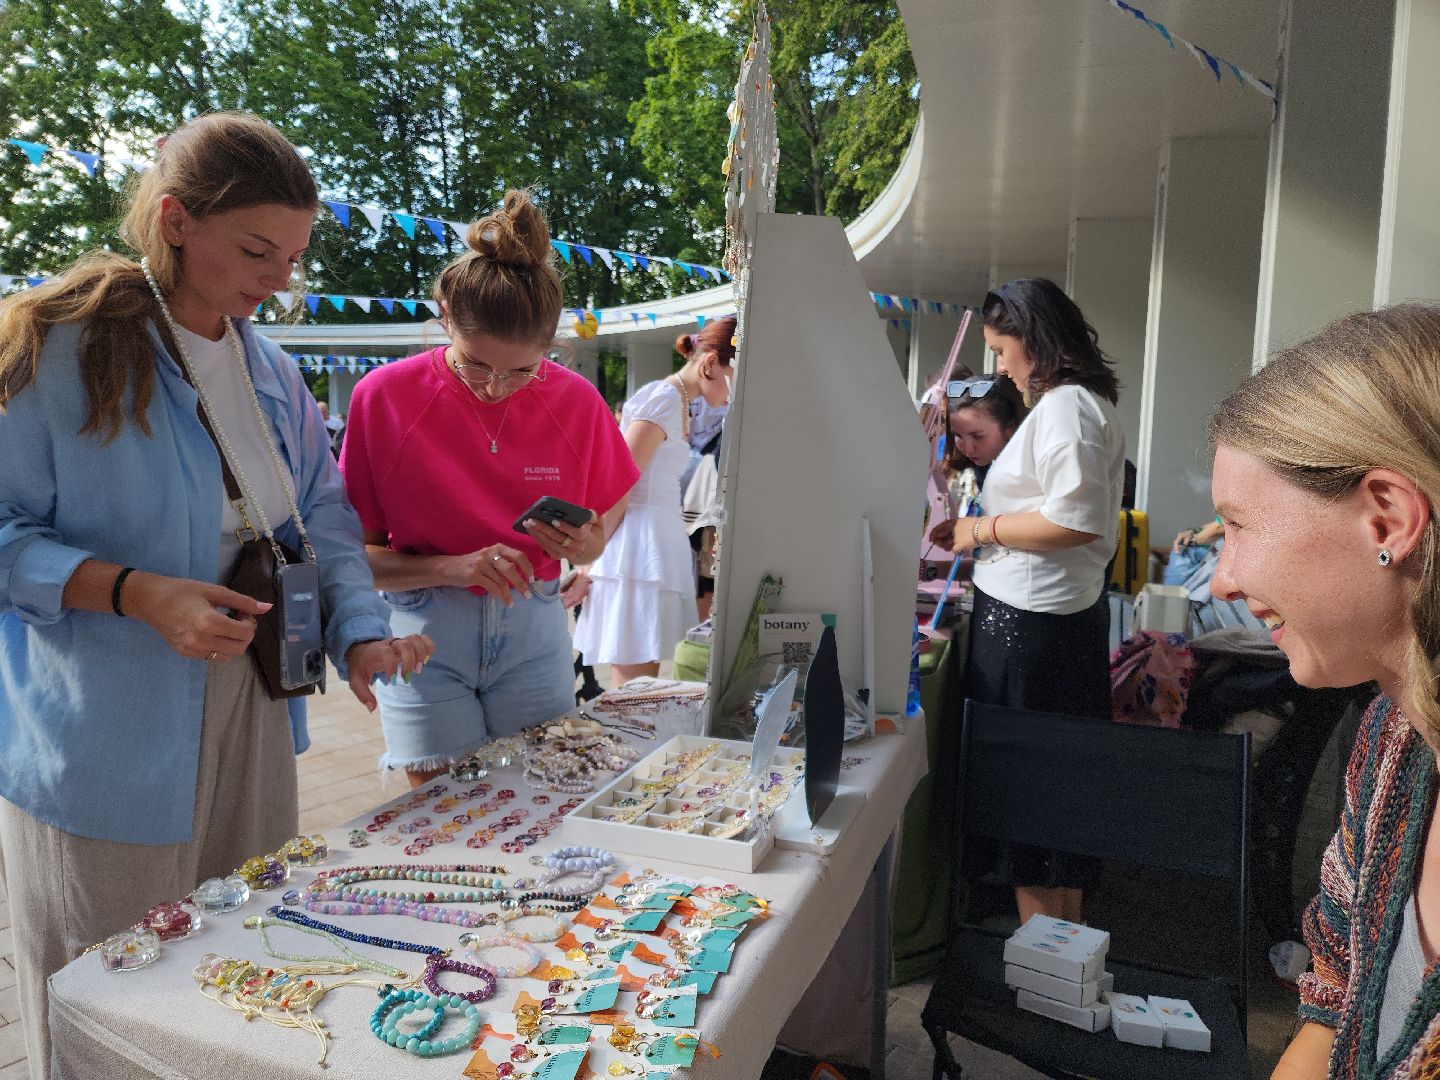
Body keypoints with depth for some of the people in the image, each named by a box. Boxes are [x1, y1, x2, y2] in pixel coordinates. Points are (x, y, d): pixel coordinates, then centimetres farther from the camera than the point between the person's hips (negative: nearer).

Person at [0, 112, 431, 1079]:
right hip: (104, 750, -6)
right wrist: (137, 593, -25)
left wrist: (360, 634, -7)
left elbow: (325, 520, 10)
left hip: (249, 727, 6)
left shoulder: (273, 372, 7)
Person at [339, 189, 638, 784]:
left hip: (533, 632, 2)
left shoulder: (577, 401, -5)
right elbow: (357, 555, -8)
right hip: (425, 635, -1)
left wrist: (584, 546, -15)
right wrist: (454, 567, -23)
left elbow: (601, 529, 7)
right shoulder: (383, 396, -10)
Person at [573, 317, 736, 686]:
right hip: (641, 546, -10)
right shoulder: (664, 399, -11)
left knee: (648, 680, 11)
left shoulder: (679, 403, 19)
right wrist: (588, 570, -14)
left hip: (660, 541, 10)